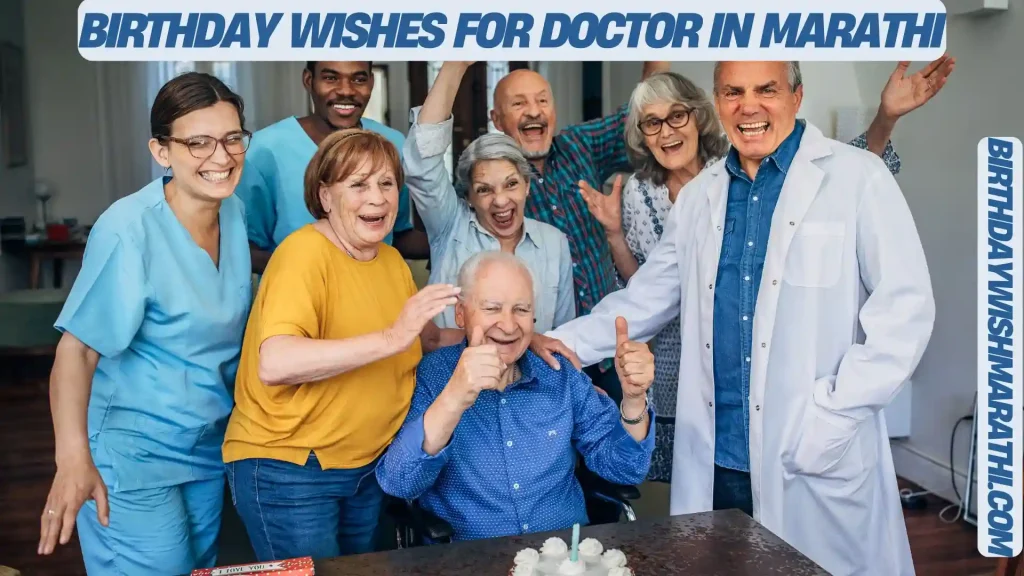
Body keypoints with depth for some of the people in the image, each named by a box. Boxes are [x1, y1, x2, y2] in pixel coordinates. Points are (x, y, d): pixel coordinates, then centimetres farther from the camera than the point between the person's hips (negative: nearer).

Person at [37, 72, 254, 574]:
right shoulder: (129, 229, -22)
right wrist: (73, 460, -28)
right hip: (134, 456, -6)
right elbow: (77, 349, -20)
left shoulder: (234, 212, -1)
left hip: (209, 447, 7)